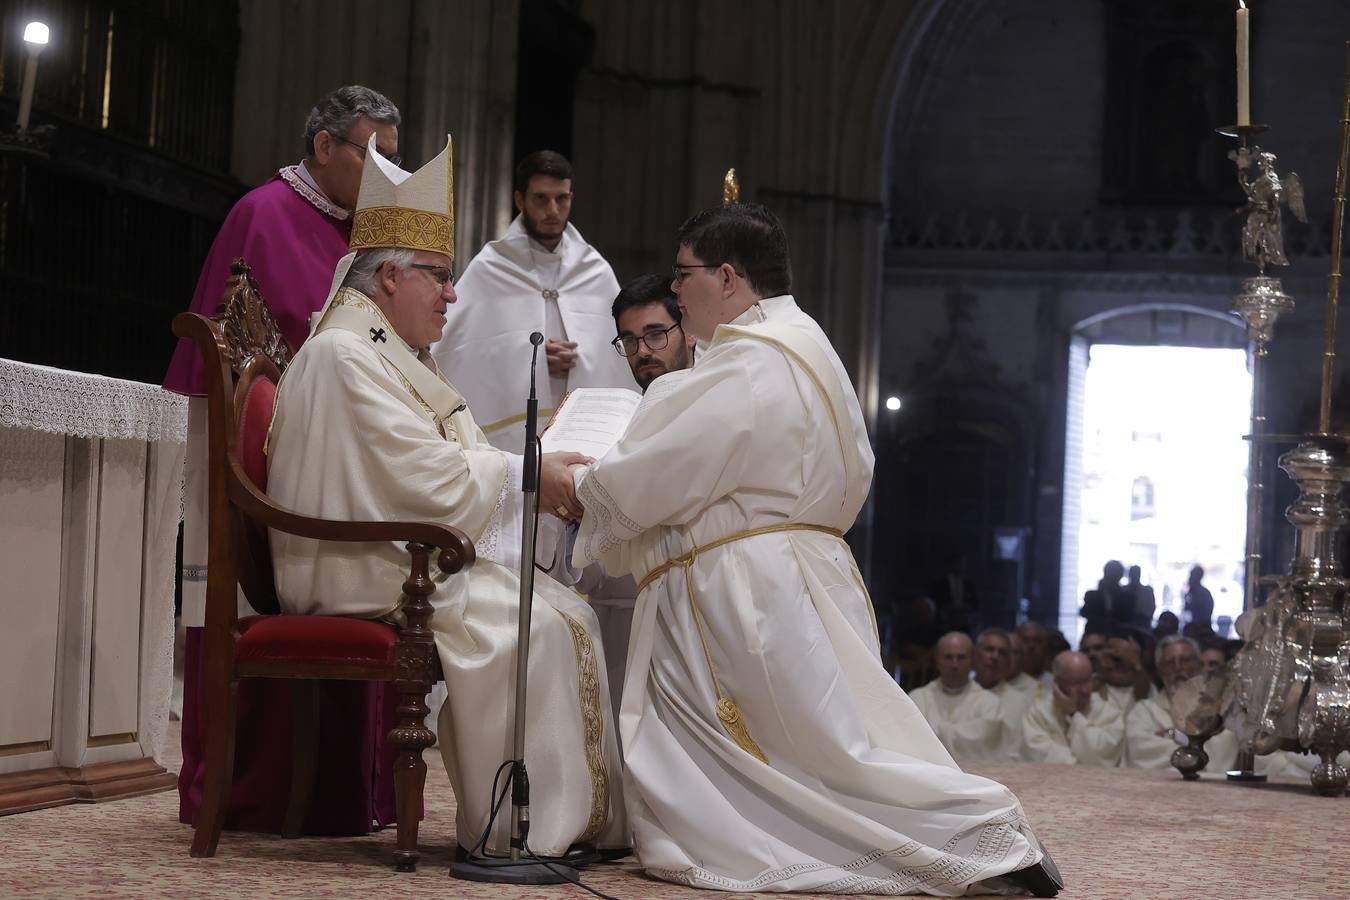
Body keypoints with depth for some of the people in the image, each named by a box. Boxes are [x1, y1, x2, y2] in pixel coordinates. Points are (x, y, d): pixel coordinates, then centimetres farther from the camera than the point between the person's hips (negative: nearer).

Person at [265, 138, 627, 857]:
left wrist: (532, 465, 4)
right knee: (529, 628, -25)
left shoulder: (391, 356, 21)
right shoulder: (343, 354, -14)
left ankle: (584, 816, -5)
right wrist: (527, 476, -11)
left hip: (418, 559, 11)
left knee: (569, 613, -2)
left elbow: (447, 463, 19)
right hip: (369, 575, -11)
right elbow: (431, 479, -19)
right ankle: (523, 827, -20)